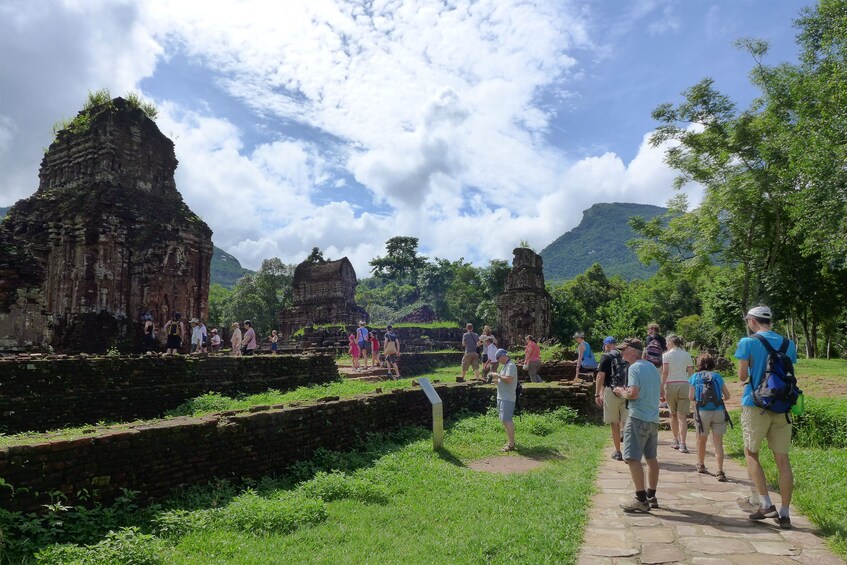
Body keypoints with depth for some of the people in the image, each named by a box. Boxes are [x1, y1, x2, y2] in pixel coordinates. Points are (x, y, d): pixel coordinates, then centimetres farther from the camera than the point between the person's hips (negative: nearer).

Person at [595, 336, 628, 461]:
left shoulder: (606, 357, -3)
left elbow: (601, 377, -7)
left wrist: (597, 394, -2)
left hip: (612, 392, -3)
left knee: (615, 424, 7)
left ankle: (618, 452, 15)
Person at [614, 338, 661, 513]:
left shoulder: (634, 368, -13)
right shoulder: (652, 366, 14)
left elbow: (633, 394, -23)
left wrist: (621, 392, -2)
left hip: (638, 418, -9)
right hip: (653, 418, 9)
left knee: (633, 458, -6)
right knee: (651, 458, 15)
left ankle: (641, 500, -7)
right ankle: (651, 497, 24)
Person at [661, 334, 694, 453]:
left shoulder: (666, 355, 0)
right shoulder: (686, 355, 8)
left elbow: (665, 372, -9)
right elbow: (691, 372, 5)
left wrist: (662, 389, -8)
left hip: (670, 385, -1)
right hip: (684, 385, 1)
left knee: (673, 414, 15)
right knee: (682, 416, -2)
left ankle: (676, 441, 22)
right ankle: (683, 444, -10)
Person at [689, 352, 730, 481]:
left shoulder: (695, 377, 3)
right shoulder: (717, 376, 7)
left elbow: (691, 397, -4)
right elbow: (727, 396, 9)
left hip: (702, 412, 0)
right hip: (719, 412, 1)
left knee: (701, 440, 18)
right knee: (718, 443, 2)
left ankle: (701, 465, 34)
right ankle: (720, 472, -6)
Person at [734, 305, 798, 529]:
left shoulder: (748, 343, -7)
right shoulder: (788, 344, 7)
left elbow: (742, 376, -5)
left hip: (756, 405, -4)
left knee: (751, 453, 10)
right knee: (782, 459, 7)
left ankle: (765, 504, 2)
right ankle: (784, 514, 10)